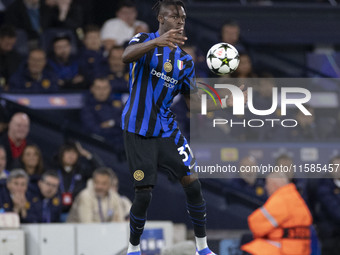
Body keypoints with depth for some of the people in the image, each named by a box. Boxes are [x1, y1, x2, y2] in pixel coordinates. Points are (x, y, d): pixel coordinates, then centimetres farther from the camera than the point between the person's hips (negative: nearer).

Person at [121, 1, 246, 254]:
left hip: (167, 130, 5)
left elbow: (194, 101, 13)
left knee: (192, 183, -4)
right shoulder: (144, 40, -5)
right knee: (143, 193, -6)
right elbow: (127, 56, -29)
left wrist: (225, 102, -3)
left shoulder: (185, 60, 10)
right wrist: (157, 42, -47)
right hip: (138, 131, -5)